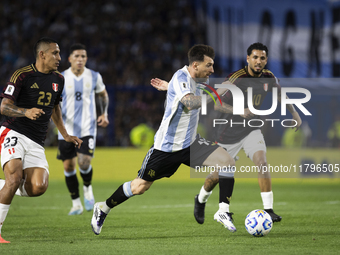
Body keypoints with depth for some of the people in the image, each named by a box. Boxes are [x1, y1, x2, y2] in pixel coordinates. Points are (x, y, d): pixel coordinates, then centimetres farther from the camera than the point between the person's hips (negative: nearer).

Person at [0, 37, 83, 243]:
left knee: (38, 187, -16)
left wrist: (66, 135, 26)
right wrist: (26, 112, -28)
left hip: (36, 142, 6)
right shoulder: (22, 75, -7)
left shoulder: (58, 79, 13)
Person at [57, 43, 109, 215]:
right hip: (67, 130, 1)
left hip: (87, 129, -1)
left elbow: (103, 94, 19)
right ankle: (76, 203, 18)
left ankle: (87, 188, 15)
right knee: (68, 166, 2)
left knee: (84, 162, -18)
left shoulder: (94, 77, 1)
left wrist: (104, 113, 7)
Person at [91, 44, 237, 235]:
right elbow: (189, 103, -42)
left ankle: (222, 212, -2)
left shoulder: (200, 80, 4)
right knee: (140, 187, 4)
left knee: (228, 163, -12)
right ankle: (103, 209, 28)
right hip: (166, 146, -7)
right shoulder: (181, 78, -22)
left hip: (190, 143, 7)